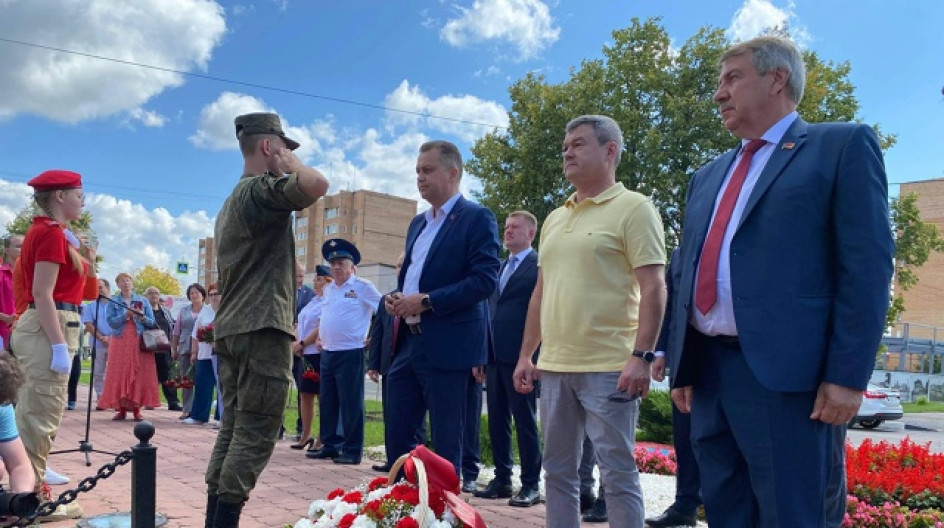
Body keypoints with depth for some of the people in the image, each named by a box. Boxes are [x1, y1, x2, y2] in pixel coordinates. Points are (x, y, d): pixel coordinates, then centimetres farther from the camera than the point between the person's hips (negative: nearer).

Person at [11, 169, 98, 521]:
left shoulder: (44, 231, 18)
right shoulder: (51, 232, -12)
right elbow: (42, 294, -20)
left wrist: (86, 263, 13)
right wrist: (59, 346, -23)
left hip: (42, 328, 11)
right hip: (47, 329, -11)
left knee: (32, 416, 14)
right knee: (40, 418, -5)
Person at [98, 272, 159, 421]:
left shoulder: (143, 301, 11)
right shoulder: (113, 302, 9)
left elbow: (152, 323, 7)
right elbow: (111, 322, -5)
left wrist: (142, 317, -12)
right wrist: (126, 315, -17)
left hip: (140, 343, 0)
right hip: (120, 343, 0)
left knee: (139, 375, -5)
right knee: (119, 375, -5)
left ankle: (136, 409, -2)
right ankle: (121, 409, 1)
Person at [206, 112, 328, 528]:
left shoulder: (234, 200, 23)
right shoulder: (262, 188, -9)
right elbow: (316, 185, -26)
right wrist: (290, 163, -7)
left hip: (231, 328, 10)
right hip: (262, 328, -10)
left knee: (234, 430, 10)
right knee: (255, 435, -7)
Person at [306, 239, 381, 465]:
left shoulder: (363, 286, -6)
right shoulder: (328, 289, 15)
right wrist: (320, 337, 17)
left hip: (350, 353, -7)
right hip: (327, 353, 7)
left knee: (350, 404, -3)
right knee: (328, 402, 11)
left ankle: (352, 450, 4)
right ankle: (330, 445, 21)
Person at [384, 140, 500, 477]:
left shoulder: (476, 218, -6)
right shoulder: (418, 222, 18)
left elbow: (485, 279, -15)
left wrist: (427, 302, -19)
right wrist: (396, 297, 4)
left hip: (446, 346, -8)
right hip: (408, 343, 8)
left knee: (446, 442, 2)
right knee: (397, 435, 11)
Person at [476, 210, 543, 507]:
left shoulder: (540, 266, -4)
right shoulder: (499, 268, 19)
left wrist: (533, 355, -14)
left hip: (521, 356, -7)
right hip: (495, 355, 7)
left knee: (525, 421, -1)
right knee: (497, 420, 11)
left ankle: (531, 485, 8)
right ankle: (502, 479, 20)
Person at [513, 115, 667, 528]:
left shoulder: (633, 208, -4)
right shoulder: (554, 219, 16)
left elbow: (653, 288, -11)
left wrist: (642, 356, -19)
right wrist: (526, 355, 13)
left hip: (609, 368, -7)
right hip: (553, 366, 7)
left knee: (618, 473, 0)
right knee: (557, 471, 12)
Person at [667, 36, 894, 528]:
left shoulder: (844, 145, 1)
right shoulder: (707, 176, 21)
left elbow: (867, 265, -8)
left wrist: (847, 374, -14)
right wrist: (680, 367, 15)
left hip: (782, 371, -6)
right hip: (707, 370, 7)